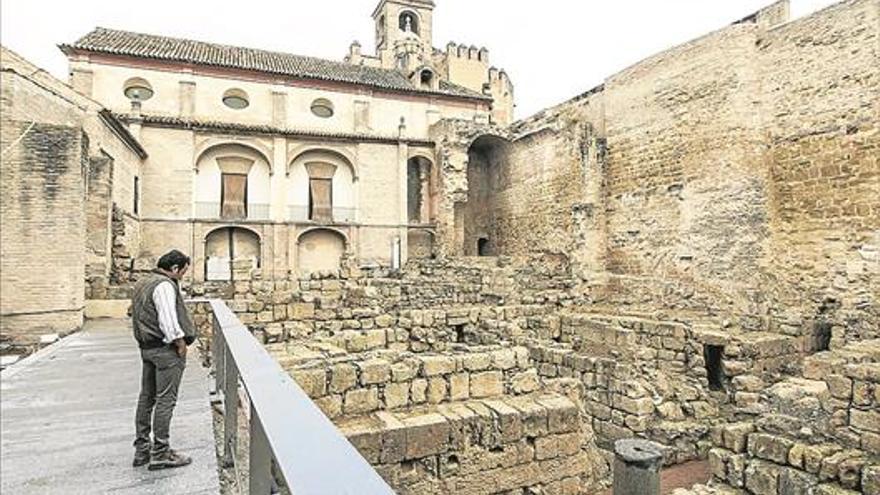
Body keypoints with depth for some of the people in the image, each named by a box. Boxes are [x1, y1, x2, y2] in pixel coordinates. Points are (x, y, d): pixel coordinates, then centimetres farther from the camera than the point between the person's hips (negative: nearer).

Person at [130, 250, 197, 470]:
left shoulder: (142, 283, 16)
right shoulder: (164, 285, -16)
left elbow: (138, 318, 18)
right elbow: (168, 321, -23)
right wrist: (181, 344, -13)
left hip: (146, 347, 10)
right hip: (166, 349, -10)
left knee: (146, 397, 15)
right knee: (165, 400, -5)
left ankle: (141, 449, 23)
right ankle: (160, 453, 0)